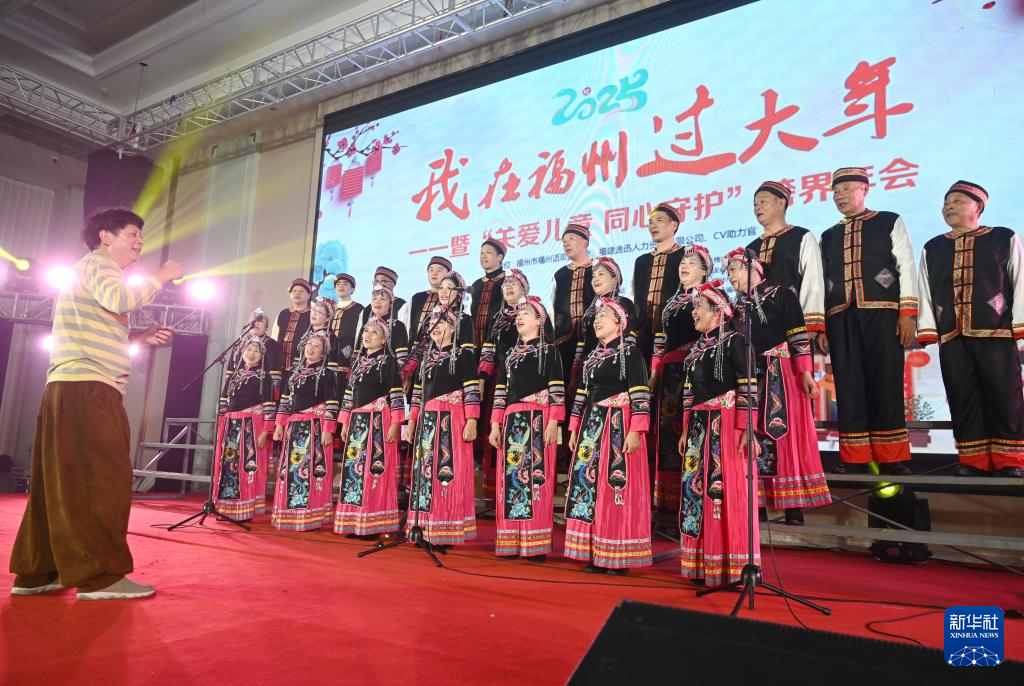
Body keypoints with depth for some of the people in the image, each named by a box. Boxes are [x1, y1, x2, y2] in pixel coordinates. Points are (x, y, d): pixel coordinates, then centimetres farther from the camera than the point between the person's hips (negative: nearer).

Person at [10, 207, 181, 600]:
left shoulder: (94, 272, 29)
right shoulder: (97, 264, -3)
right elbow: (120, 299, -26)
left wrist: (139, 337, 18)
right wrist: (161, 277, -12)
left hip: (71, 388, 11)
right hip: (88, 389, -11)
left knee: (63, 482, 11)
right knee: (103, 480, -11)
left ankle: (36, 573, 16)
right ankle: (99, 576, -8)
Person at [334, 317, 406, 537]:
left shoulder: (388, 361, -2)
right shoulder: (358, 362, 17)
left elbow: (396, 394, -9)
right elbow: (349, 393, 18)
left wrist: (395, 424, -15)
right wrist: (345, 423, 15)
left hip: (378, 421, -6)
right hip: (357, 422, 7)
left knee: (375, 468, -6)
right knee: (353, 468, 7)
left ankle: (374, 523, 1)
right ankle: (354, 521, 16)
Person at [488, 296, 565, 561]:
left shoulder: (548, 351, 4)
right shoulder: (509, 355, 20)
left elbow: (557, 390, -4)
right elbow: (500, 391, 17)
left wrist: (553, 423, -13)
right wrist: (495, 424, 10)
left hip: (538, 420, -5)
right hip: (512, 421, 6)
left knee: (535, 476, -7)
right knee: (510, 479, 4)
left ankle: (536, 545, -1)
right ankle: (511, 543, 11)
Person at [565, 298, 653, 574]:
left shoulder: (630, 353, -4)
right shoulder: (592, 357, 17)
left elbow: (640, 396, -11)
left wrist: (635, 431, -19)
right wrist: (575, 429, 16)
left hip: (619, 425, -7)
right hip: (592, 425, 7)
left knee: (616, 485, -6)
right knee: (589, 484, 5)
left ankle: (619, 557, 4)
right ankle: (595, 554, 14)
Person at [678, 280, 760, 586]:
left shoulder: (733, 341, -5)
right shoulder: (695, 348, 16)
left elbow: (748, 388, -11)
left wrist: (747, 429, -17)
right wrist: (686, 430, 16)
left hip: (726, 424, -7)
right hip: (699, 427, 7)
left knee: (726, 489, -6)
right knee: (697, 487, 7)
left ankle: (732, 566, 5)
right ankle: (704, 564, 17)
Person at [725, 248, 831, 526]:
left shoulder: (781, 296, -1)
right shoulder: (738, 306, 14)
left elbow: (798, 337, -7)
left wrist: (805, 373, -14)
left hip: (781, 376, -5)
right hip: (750, 378, 5)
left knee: (786, 433, -4)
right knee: (756, 438, 4)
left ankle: (794, 506, 2)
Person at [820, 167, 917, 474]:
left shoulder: (890, 222, 11)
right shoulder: (828, 236, 19)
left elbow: (906, 268, 3)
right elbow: (822, 281, 13)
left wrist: (907, 313, -7)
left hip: (882, 314, -3)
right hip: (841, 318, 3)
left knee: (886, 384, -2)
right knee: (848, 385, 0)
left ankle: (892, 458, 5)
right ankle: (855, 458, 5)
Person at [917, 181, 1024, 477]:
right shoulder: (932, 249, 15)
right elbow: (925, 291, 11)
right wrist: (927, 330, 2)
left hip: (997, 333, -2)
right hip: (951, 335, 3)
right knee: (962, 397, 3)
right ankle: (974, 460, 11)